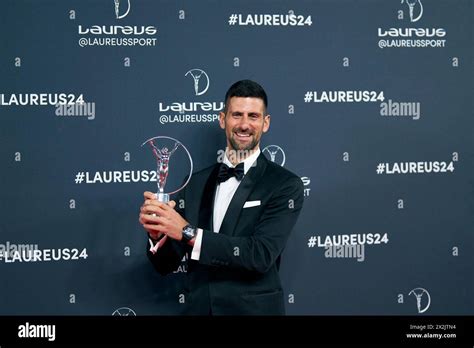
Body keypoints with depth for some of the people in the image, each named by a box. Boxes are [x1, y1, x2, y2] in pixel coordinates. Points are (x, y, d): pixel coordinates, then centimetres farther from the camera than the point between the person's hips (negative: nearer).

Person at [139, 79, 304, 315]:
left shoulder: (286, 185, -9)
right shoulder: (195, 183, 2)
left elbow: (262, 254, -22)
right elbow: (167, 264, 4)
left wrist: (188, 232, -26)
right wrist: (157, 233, -17)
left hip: (253, 309, -3)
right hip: (197, 307, 4)